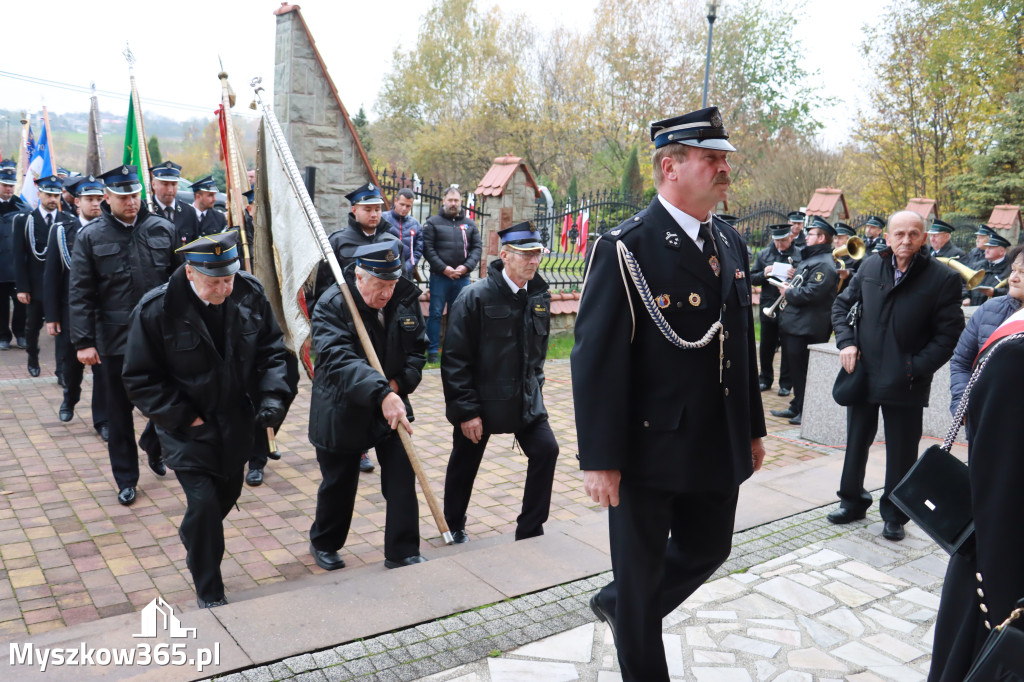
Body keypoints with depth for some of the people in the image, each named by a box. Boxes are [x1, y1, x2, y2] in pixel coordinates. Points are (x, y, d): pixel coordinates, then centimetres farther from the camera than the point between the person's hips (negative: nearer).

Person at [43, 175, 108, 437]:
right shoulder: (62, 233, 0)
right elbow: (51, 277, 0)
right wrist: (51, 316, -3)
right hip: (70, 313, 2)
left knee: (103, 367, 2)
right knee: (70, 363, 17)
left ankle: (102, 419, 15)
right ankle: (70, 399, 46)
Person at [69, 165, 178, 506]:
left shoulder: (163, 229, 2)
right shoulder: (90, 236, -2)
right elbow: (80, 293, -4)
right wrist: (84, 341, -9)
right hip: (115, 337, -1)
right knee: (120, 410, 9)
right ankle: (126, 479, 23)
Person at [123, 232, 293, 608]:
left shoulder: (250, 292, -11)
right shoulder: (156, 309, -21)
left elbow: (271, 350, -1)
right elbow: (140, 379, -12)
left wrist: (273, 395, -17)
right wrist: (185, 419, -17)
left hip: (237, 422, 5)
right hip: (188, 426, -4)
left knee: (228, 495, 21)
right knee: (203, 503, -10)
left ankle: (194, 540, 56)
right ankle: (209, 595, 11)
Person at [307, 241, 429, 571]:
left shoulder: (406, 297, -6)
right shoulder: (332, 305, -21)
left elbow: (418, 348, 2)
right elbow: (339, 359, -35)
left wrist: (399, 383, -17)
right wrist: (382, 393, -48)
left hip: (392, 406, 3)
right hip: (343, 411, -3)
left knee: (402, 481, 0)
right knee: (339, 485, 14)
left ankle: (403, 553, 18)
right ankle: (323, 544, 41)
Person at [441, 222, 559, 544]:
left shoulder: (539, 296, 0)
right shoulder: (475, 297, -17)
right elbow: (454, 360, -17)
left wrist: (534, 390, 10)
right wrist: (466, 411, -17)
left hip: (526, 399, 5)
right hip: (480, 400, -4)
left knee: (546, 450, -6)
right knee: (465, 464, 12)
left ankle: (529, 531, 11)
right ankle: (454, 527, 38)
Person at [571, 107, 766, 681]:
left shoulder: (732, 245, 7)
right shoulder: (626, 249, -15)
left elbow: (743, 345, 13)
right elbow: (596, 360, -17)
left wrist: (752, 429, 15)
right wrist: (600, 460, -18)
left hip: (719, 449, 7)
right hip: (649, 452, -7)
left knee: (708, 550, 23)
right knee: (640, 574, 11)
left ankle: (617, 605, 48)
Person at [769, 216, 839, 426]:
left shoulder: (824, 264, -15)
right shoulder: (810, 258, 20)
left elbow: (811, 293, -25)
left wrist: (788, 292, -11)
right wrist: (789, 288, 9)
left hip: (807, 328, -11)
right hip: (797, 324, 11)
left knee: (803, 371, -5)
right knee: (797, 369, 16)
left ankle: (805, 412, 3)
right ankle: (797, 408, 25)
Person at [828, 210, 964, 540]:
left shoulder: (943, 278, -9)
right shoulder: (870, 267, 1)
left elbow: (949, 334, -7)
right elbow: (842, 305, 13)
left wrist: (916, 368, -15)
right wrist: (846, 341, -3)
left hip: (906, 384, -3)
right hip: (863, 374, 3)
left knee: (901, 454, 9)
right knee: (856, 442, 16)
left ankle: (894, 515, 27)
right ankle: (852, 502, 34)